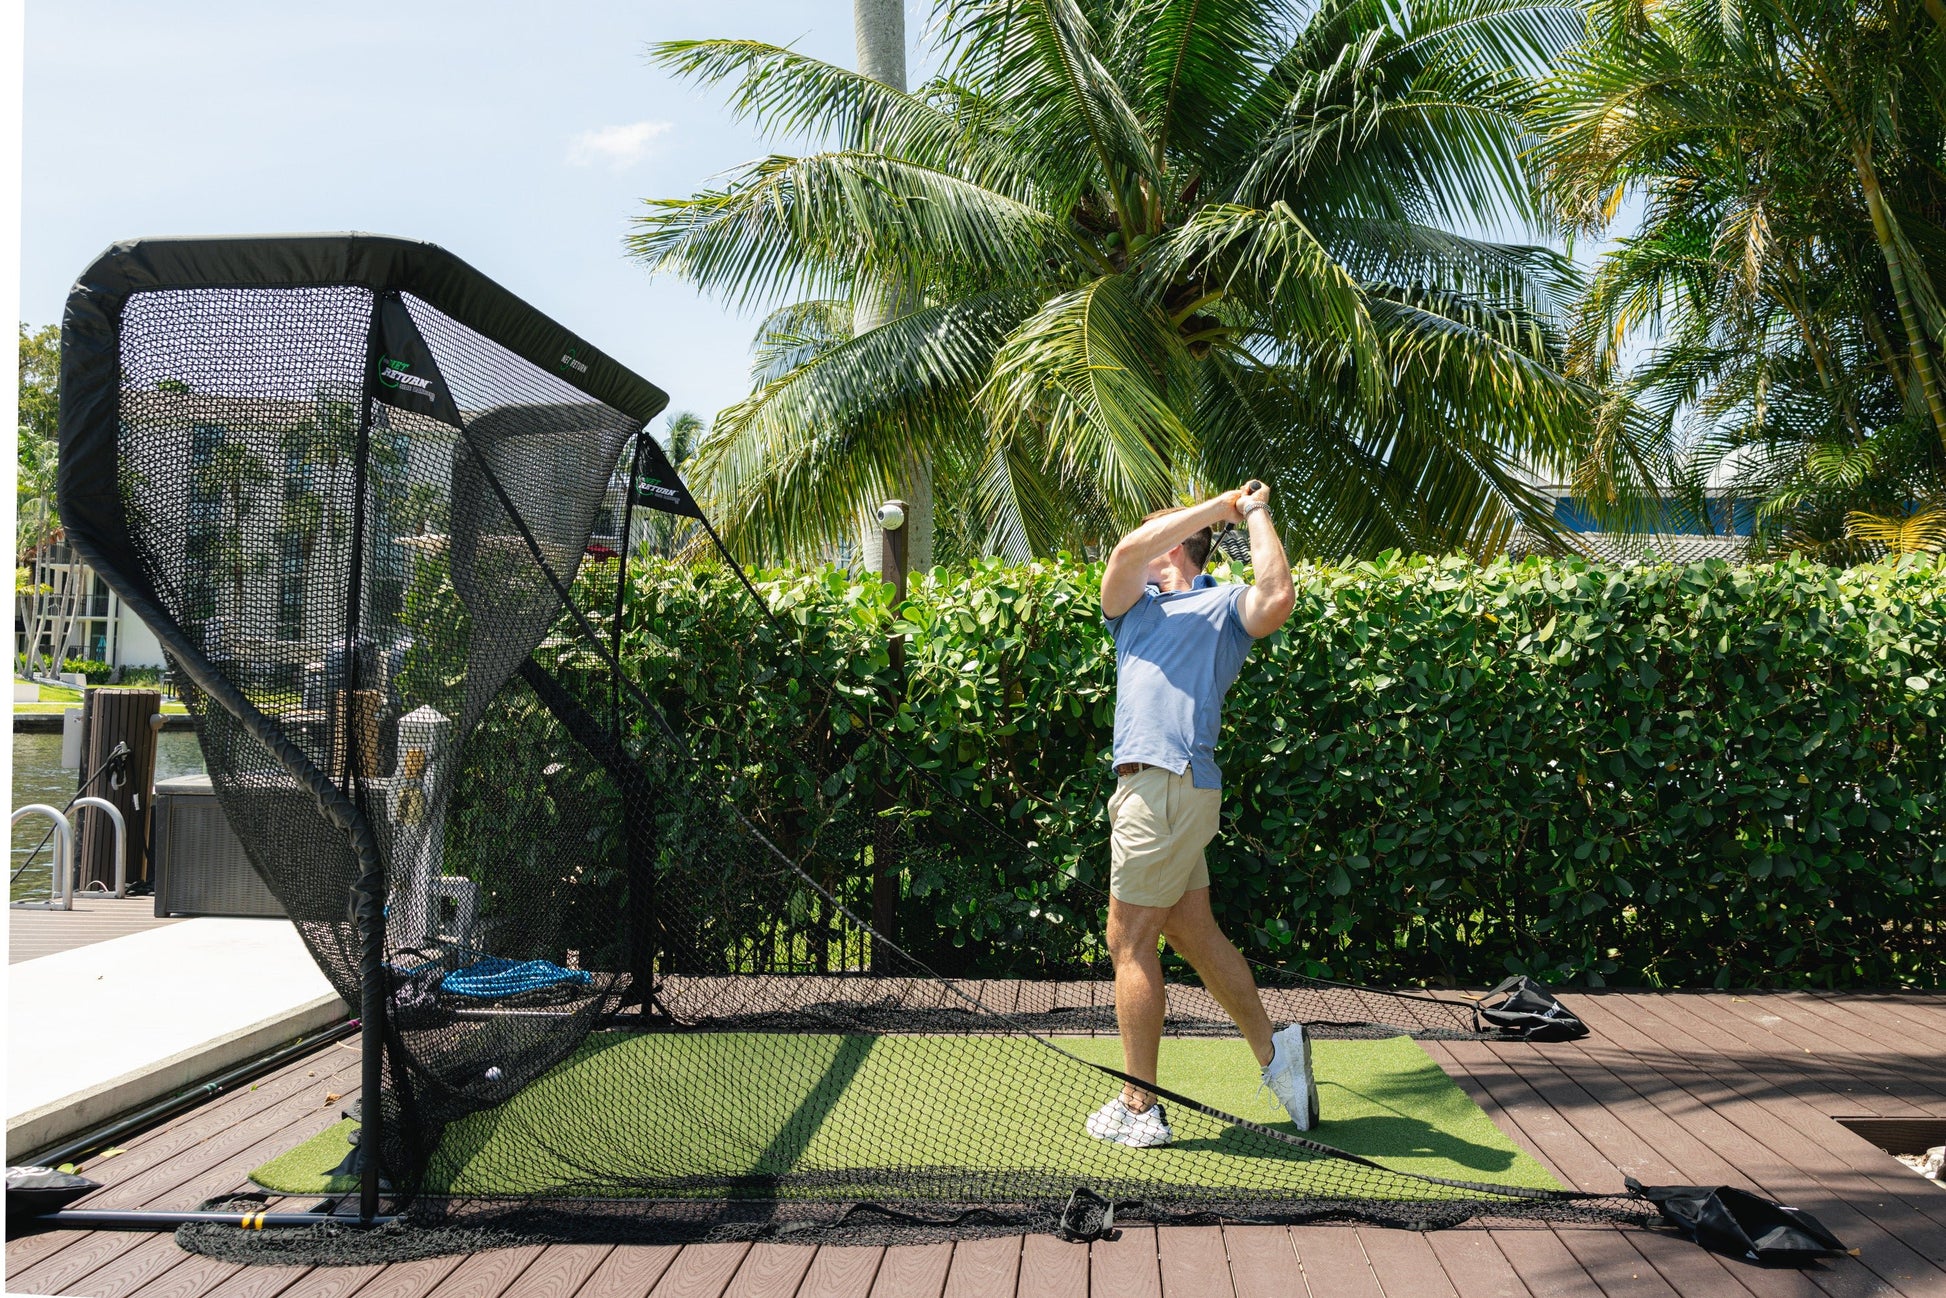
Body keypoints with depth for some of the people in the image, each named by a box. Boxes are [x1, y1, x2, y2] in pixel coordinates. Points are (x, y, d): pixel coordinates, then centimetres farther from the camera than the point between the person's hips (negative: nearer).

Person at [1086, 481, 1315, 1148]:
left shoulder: (1225, 605, 4)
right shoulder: (1133, 608, 24)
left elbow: (1278, 598, -18)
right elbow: (1128, 548, 5)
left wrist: (1254, 512, -7)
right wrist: (1221, 505, 7)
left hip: (1168, 784, -7)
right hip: (1150, 785, 7)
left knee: (1129, 942, -3)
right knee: (1194, 934, 13)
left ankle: (1139, 1107, 4)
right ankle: (1273, 1050, 23)